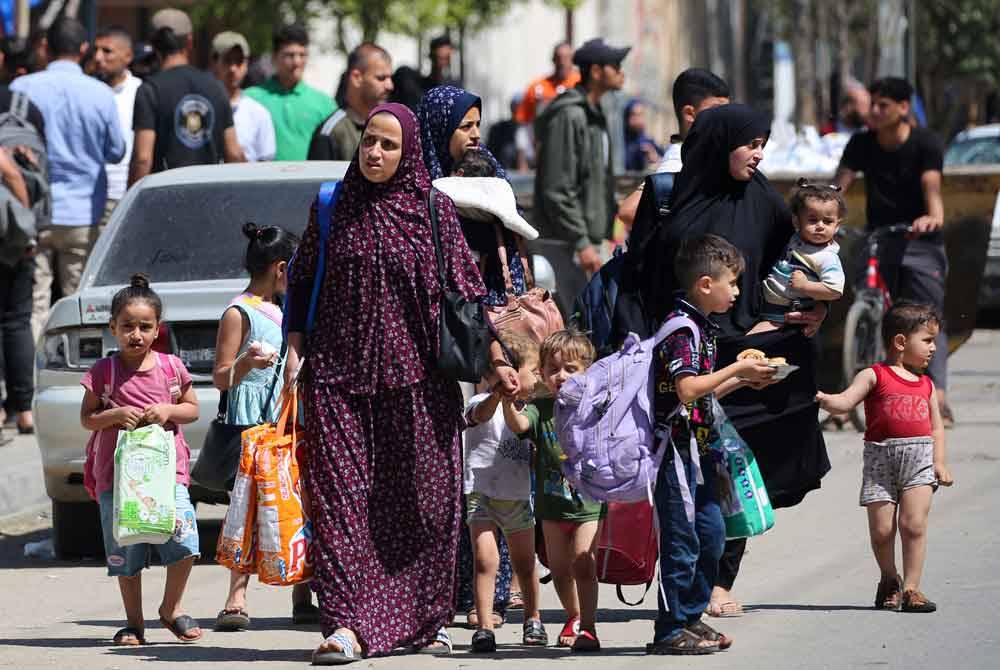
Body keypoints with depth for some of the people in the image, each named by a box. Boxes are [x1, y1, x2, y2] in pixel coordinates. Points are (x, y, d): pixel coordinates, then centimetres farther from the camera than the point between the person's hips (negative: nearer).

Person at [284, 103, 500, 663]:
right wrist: (294, 352, 4)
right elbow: (301, 284, 13)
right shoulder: (332, 208, 8)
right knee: (342, 494, -8)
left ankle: (425, 619, 14)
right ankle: (350, 623, -12)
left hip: (417, 377, -1)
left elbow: (466, 289, 4)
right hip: (341, 372, 1)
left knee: (424, 496, 1)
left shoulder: (435, 210, 4)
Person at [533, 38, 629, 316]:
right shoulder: (568, 116, -16)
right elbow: (557, 191, -21)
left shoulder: (593, 114, 15)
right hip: (566, 243, -10)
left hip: (587, 238, 10)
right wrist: (582, 243, -21)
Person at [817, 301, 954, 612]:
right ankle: (889, 581, 24)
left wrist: (939, 462, 6)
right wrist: (825, 400, -29)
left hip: (919, 458, 2)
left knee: (913, 523, -12)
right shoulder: (875, 376, 3)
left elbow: (936, 428, 18)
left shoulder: (925, 384, 16)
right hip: (881, 458, -2)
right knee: (881, 528, -1)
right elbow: (845, 401, -9)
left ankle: (911, 587, -3)